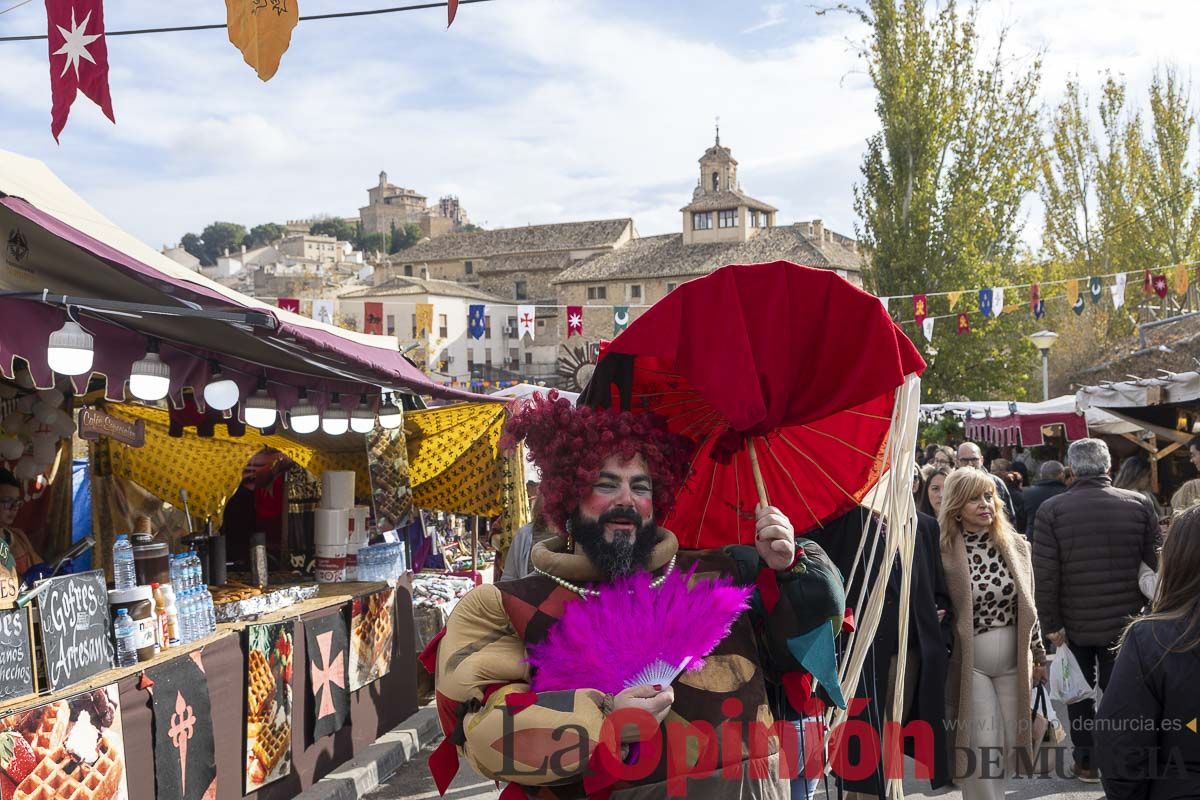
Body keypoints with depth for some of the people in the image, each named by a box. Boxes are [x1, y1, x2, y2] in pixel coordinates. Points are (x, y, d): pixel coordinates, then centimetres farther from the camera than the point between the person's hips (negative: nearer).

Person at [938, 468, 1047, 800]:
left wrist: (1038, 656, 15)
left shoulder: (1016, 545, 3)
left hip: (1014, 659, 4)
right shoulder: (944, 551, -11)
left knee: (1008, 746, 11)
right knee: (984, 748, -5)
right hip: (969, 662, -4)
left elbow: (1028, 606, 12)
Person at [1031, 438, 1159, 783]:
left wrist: (1051, 623, -4)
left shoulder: (1051, 509, -11)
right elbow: (1155, 563, -2)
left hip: (1074, 623, 0)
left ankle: (1086, 761, 23)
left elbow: (1045, 574, -12)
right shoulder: (1139, 504, -7)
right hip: (1125, 622, 0)